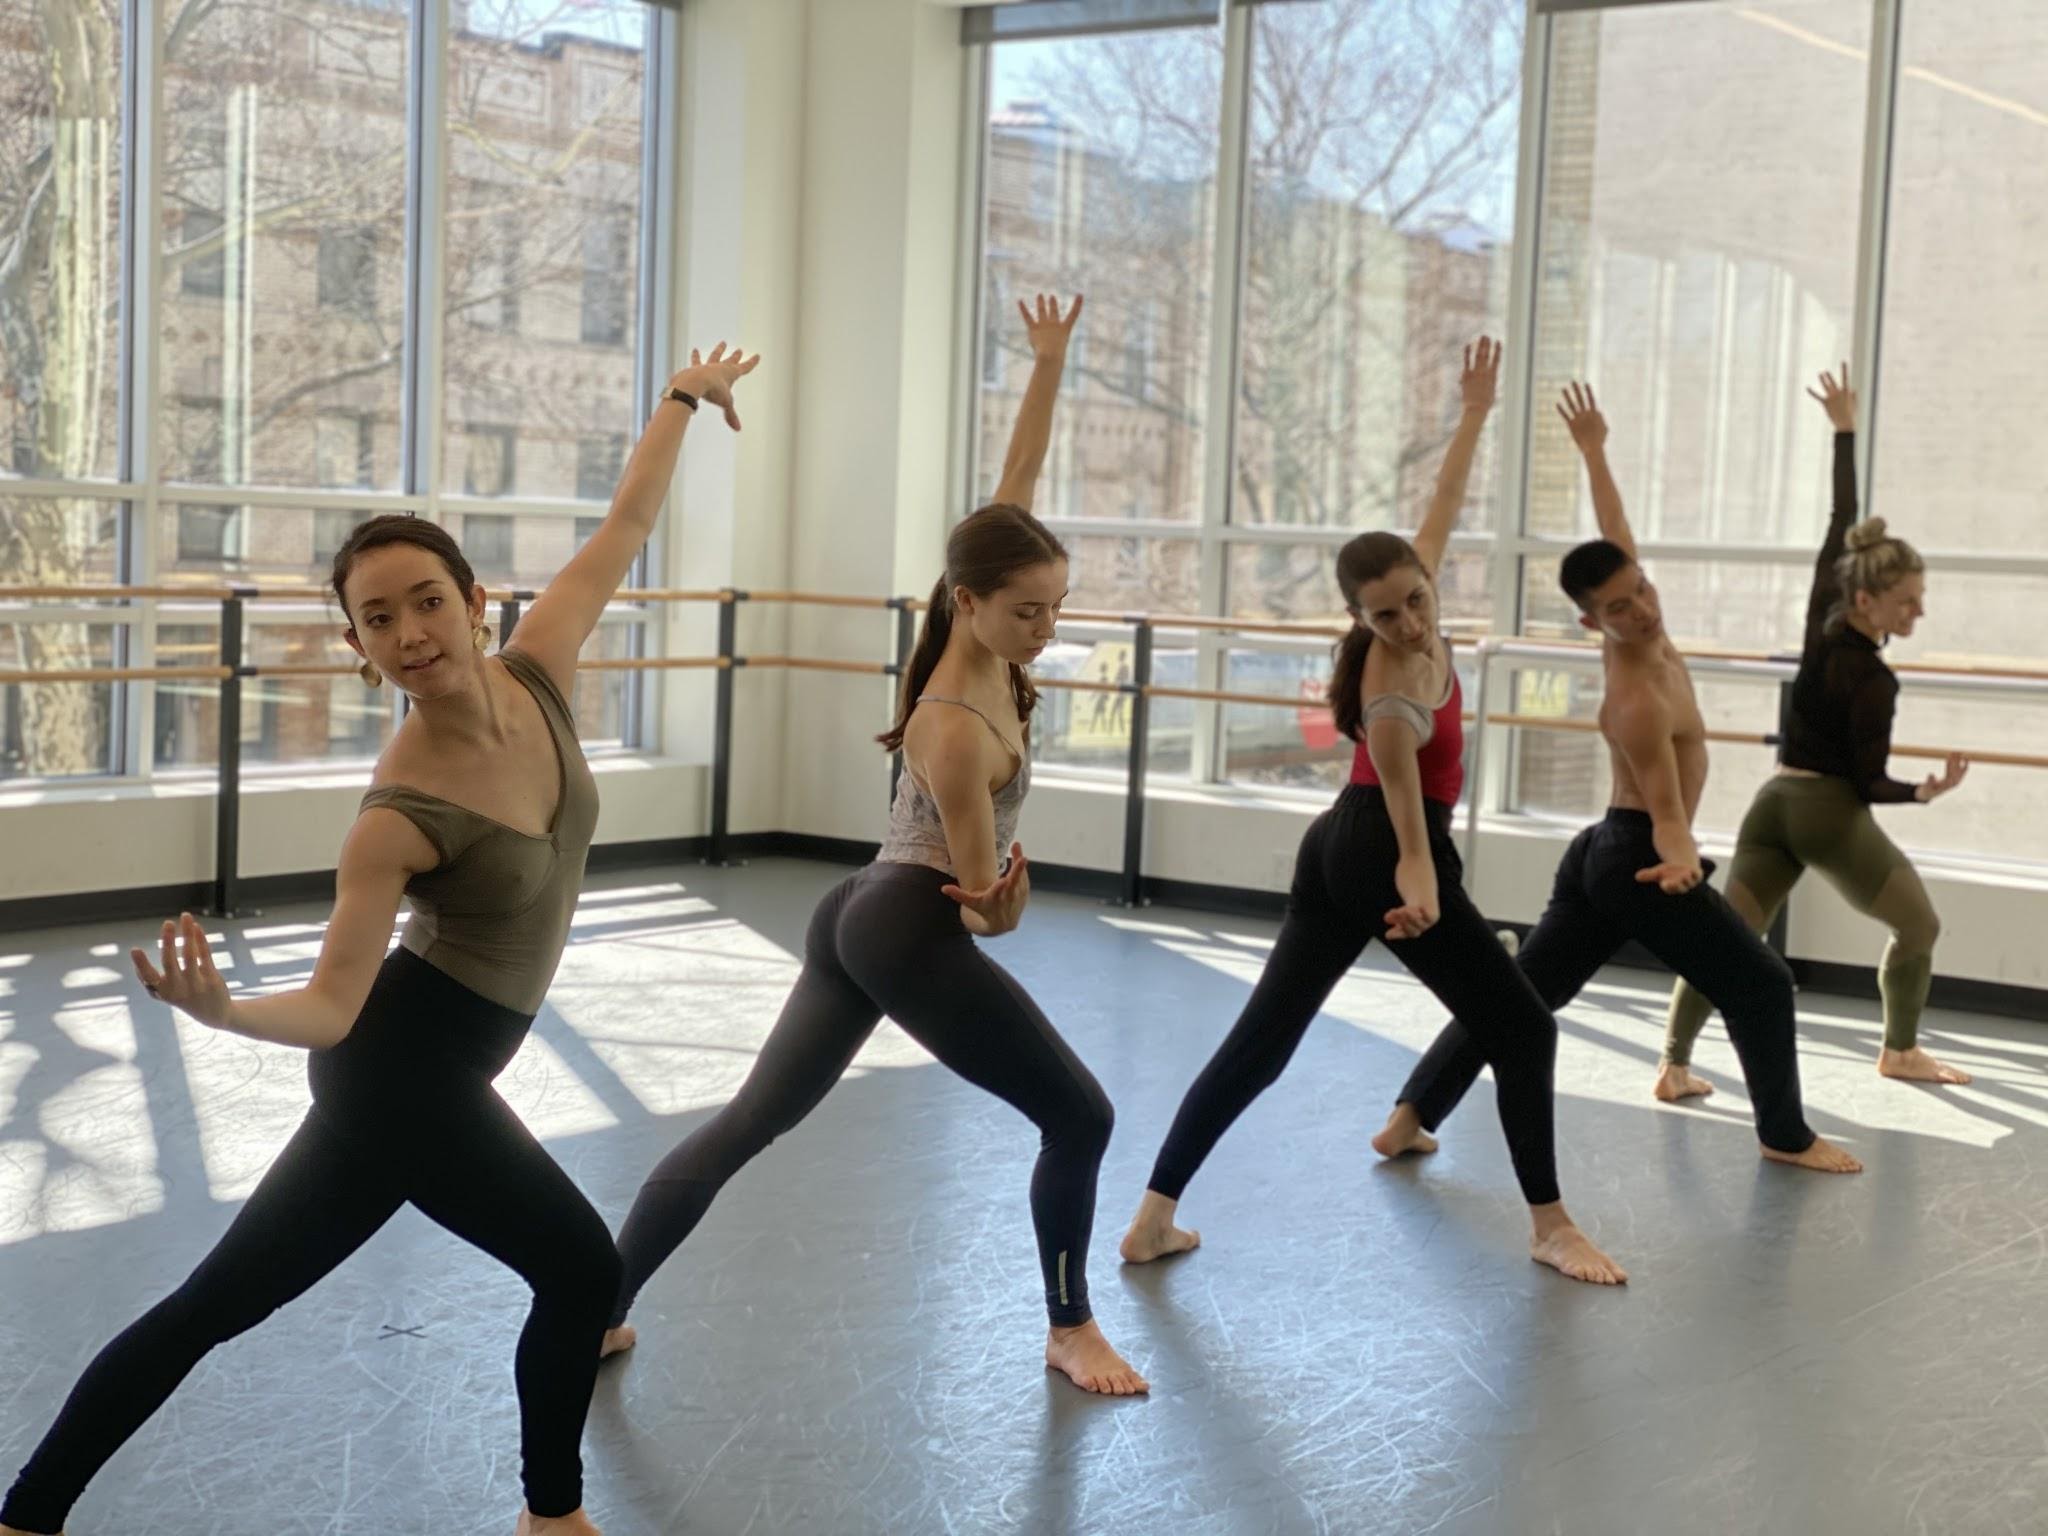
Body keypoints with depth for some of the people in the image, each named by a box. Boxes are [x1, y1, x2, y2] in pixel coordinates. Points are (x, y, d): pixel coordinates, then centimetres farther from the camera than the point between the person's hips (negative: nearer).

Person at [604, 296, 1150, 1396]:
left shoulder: (984, 651, -1)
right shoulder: (959, 731, -23)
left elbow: (1016, 480, 4)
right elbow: (986, 908, -13)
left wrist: (1049, 363, 3)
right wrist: (1000, 899, -28)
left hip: (861, 916, 9)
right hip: (911, 934, -9)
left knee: (750, 1120, 11)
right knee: (1078, 1115, 3)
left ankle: (598, 1308, 14)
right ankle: (1070, 1330, 17)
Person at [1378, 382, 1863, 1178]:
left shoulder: (1641, 632, -1)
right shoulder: (1638, 700, -25)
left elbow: (1614, 535, 13)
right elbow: (1665, 807, -25)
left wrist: (1592, 449, 21)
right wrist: (1681, 862, -44)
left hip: (1607, 855, 9)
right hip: (1638, 859, -9)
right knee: (1761, 985, 5)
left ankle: (1409, 1117, 5)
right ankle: (1787, 1135, 17)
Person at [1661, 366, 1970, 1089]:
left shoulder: (1822, 622, -1)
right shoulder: (1872, 681, -17)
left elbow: (1839, 526, 8)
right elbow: (1871, 782, -14)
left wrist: (1845, 430, 13)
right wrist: (1925, 790, -26)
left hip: (1773, 804, 7)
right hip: (1831, 815, -6)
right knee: (1918, 925, 16)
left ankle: (1675, 1064, -7)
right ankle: (1900, 1050, 28)